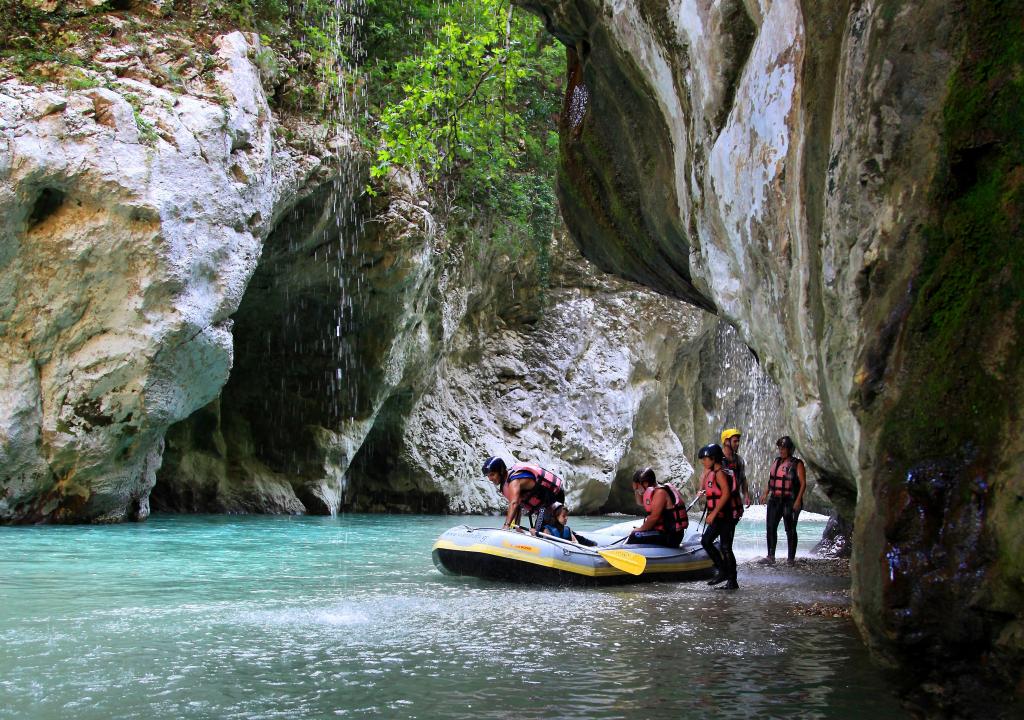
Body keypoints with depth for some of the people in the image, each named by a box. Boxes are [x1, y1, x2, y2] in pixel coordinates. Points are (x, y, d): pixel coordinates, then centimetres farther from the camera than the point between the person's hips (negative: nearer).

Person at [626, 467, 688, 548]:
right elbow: (640, 503, 30)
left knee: (635, 537, -20)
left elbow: (654, 517, -22)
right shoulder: (655, 490, 14)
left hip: (670, 536, -11)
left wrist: (640, 529, -9)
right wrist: (636, 489, 13)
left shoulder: (660, 492, -16)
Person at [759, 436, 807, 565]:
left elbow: (803, 483, -8)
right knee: (770, 527, -2)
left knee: (790, 530, 0)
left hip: (790, 501, -5)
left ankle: (791, 558, 8)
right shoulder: (776, 462, 13)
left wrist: (798, 500, -18)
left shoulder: (797, 464, -4)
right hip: (775, 500, 5)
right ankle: (771, 556, 0)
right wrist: (766, 493, 8)